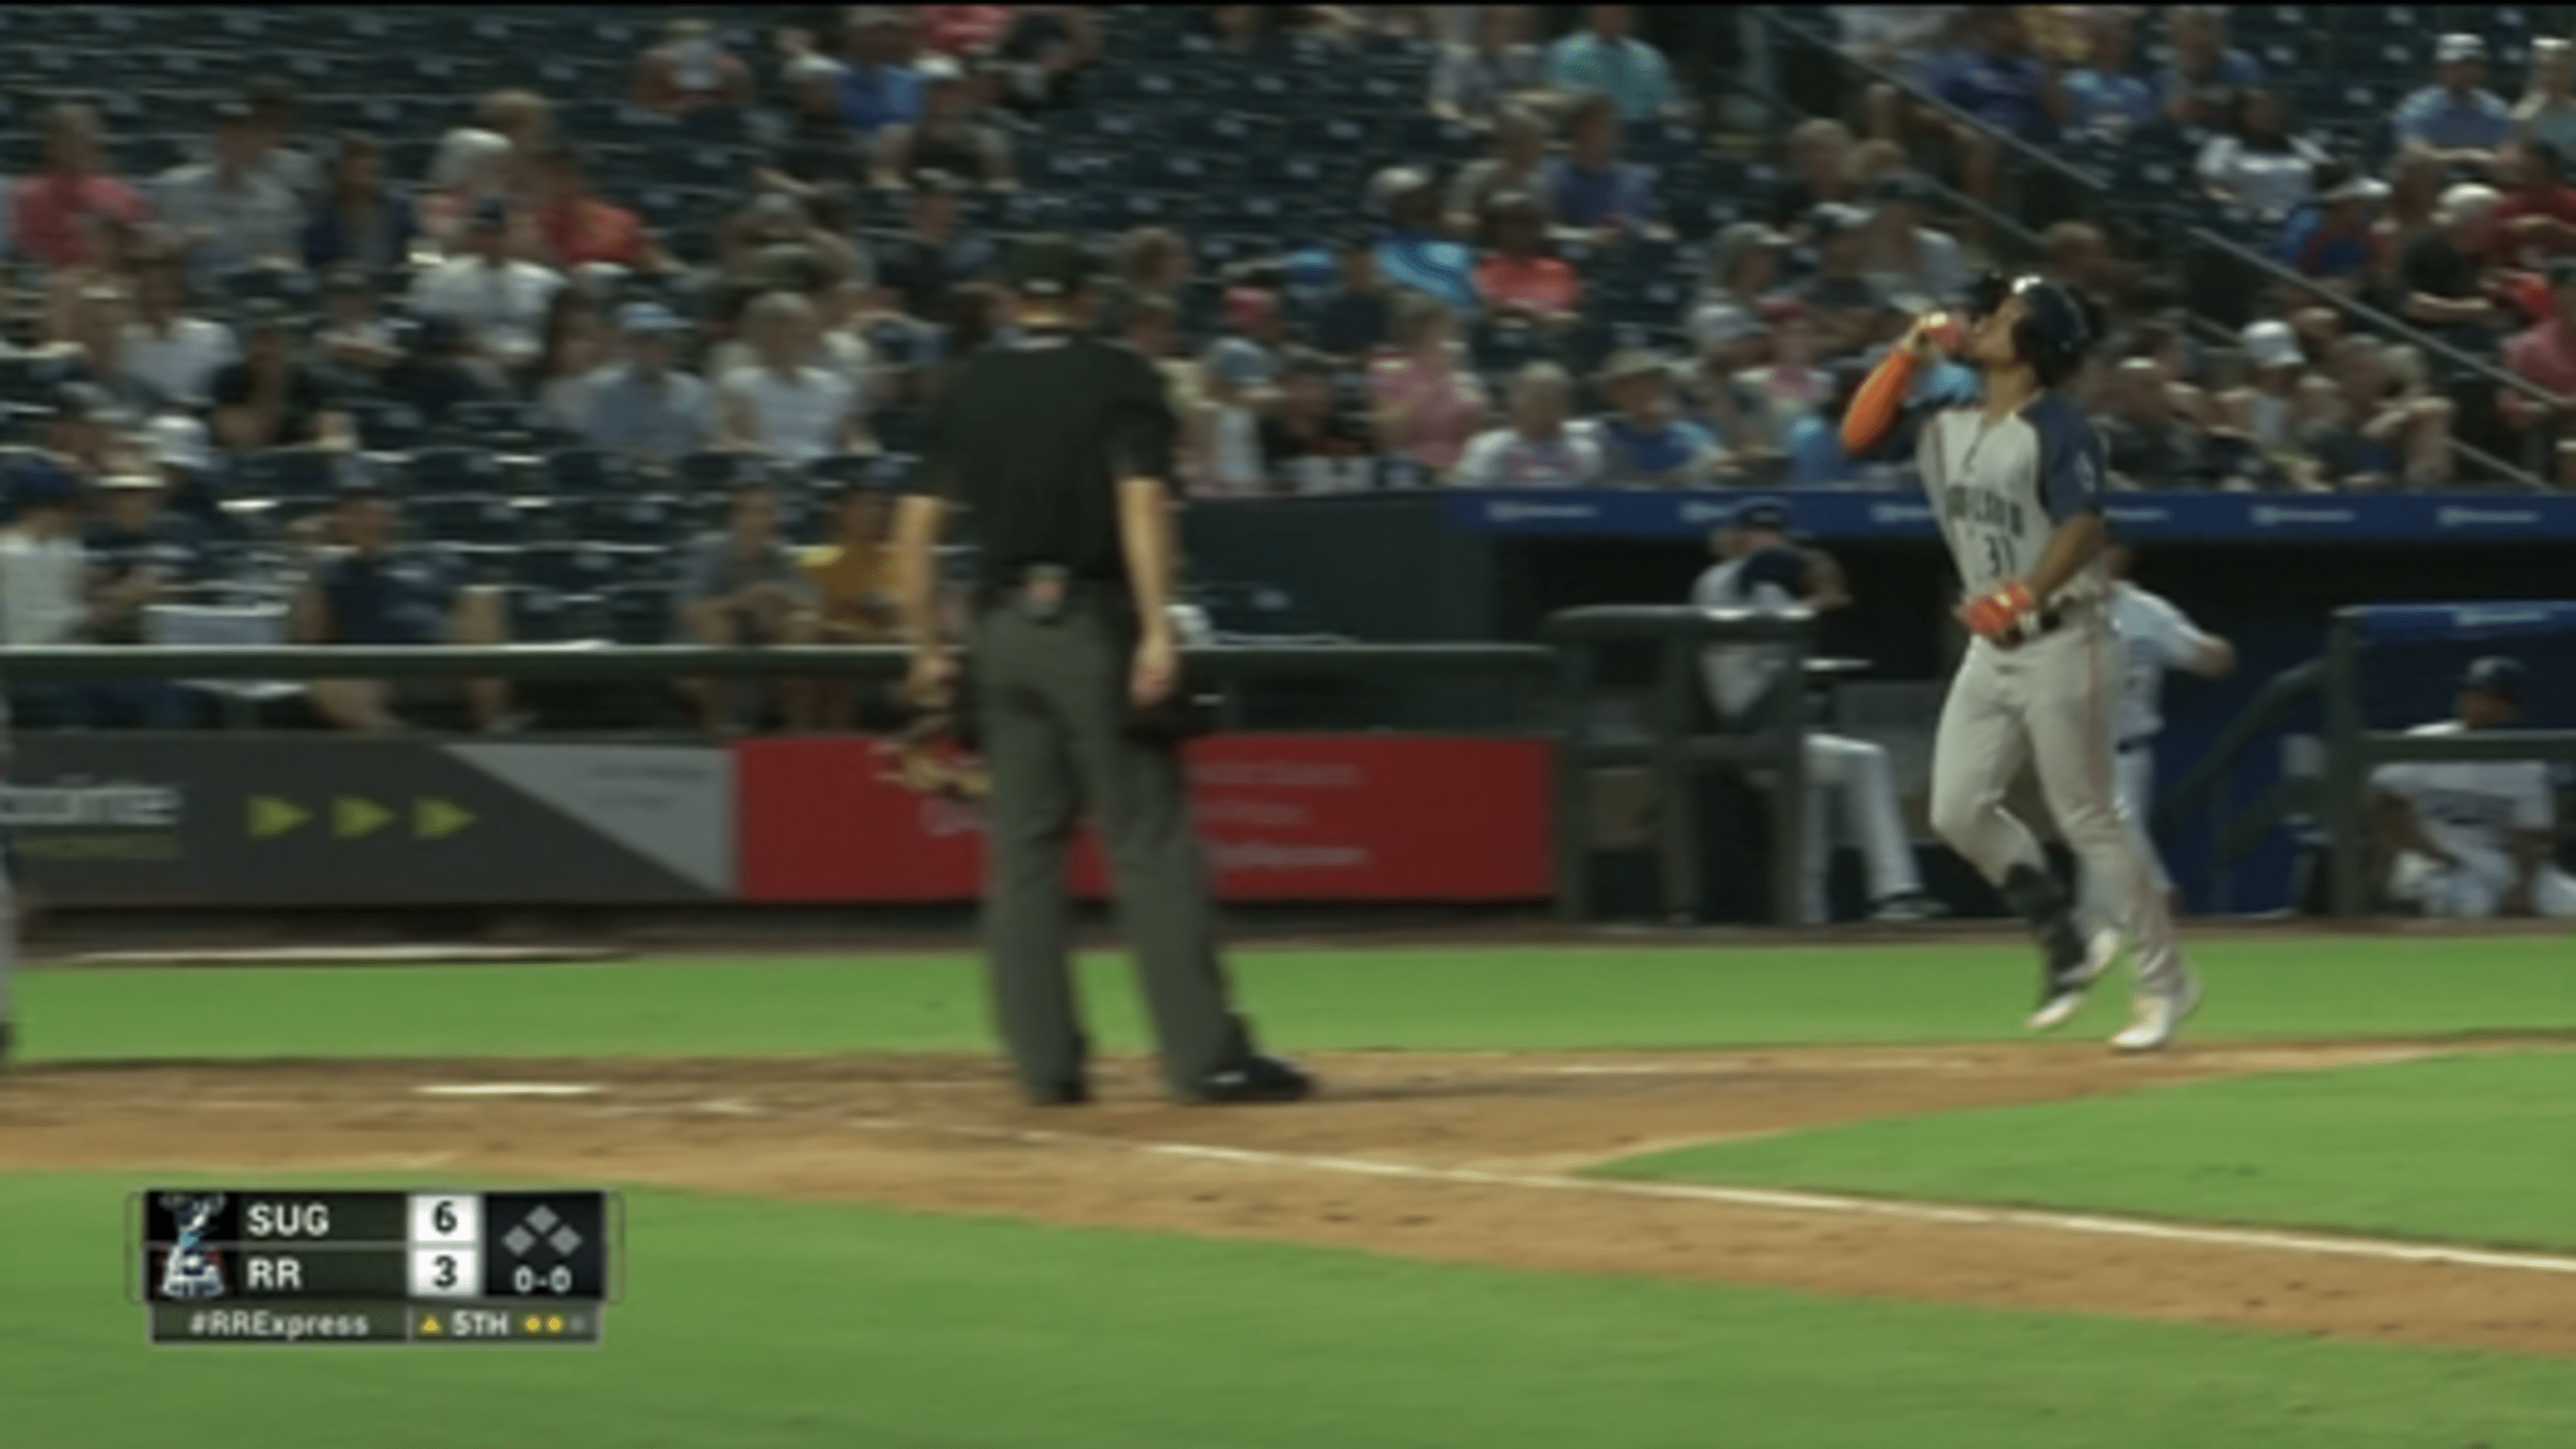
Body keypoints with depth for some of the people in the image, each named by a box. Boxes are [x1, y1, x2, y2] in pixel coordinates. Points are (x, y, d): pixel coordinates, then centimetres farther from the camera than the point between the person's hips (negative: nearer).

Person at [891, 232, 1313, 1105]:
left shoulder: (969, 389, 9)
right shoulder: (1120, 379, -1)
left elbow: (917, 525, 5)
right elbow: (1142, 502, -13)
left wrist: (927, 648, 11)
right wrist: (1158, 629, -18)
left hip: (1001, 630, 4)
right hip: (1093, 621, -4)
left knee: (1022, 850, 8)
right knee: (1150, 844, -5)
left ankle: (1044, 1060, 5)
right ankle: (1206, 1056, -9)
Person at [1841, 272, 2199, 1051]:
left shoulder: (2056, 427, -14)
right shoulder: (1945, 422, 9)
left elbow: (2084, 527, -24)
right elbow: (1859, 435, 8)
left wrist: (2023, 597, -38)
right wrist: (1908, 354, 1)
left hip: (2058, 642, -8)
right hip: (1990, 647, 8)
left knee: (2088, 820, -6)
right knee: (1959, 811, 3)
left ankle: (2165, 982, 2)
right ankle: (2067, 941, 18)